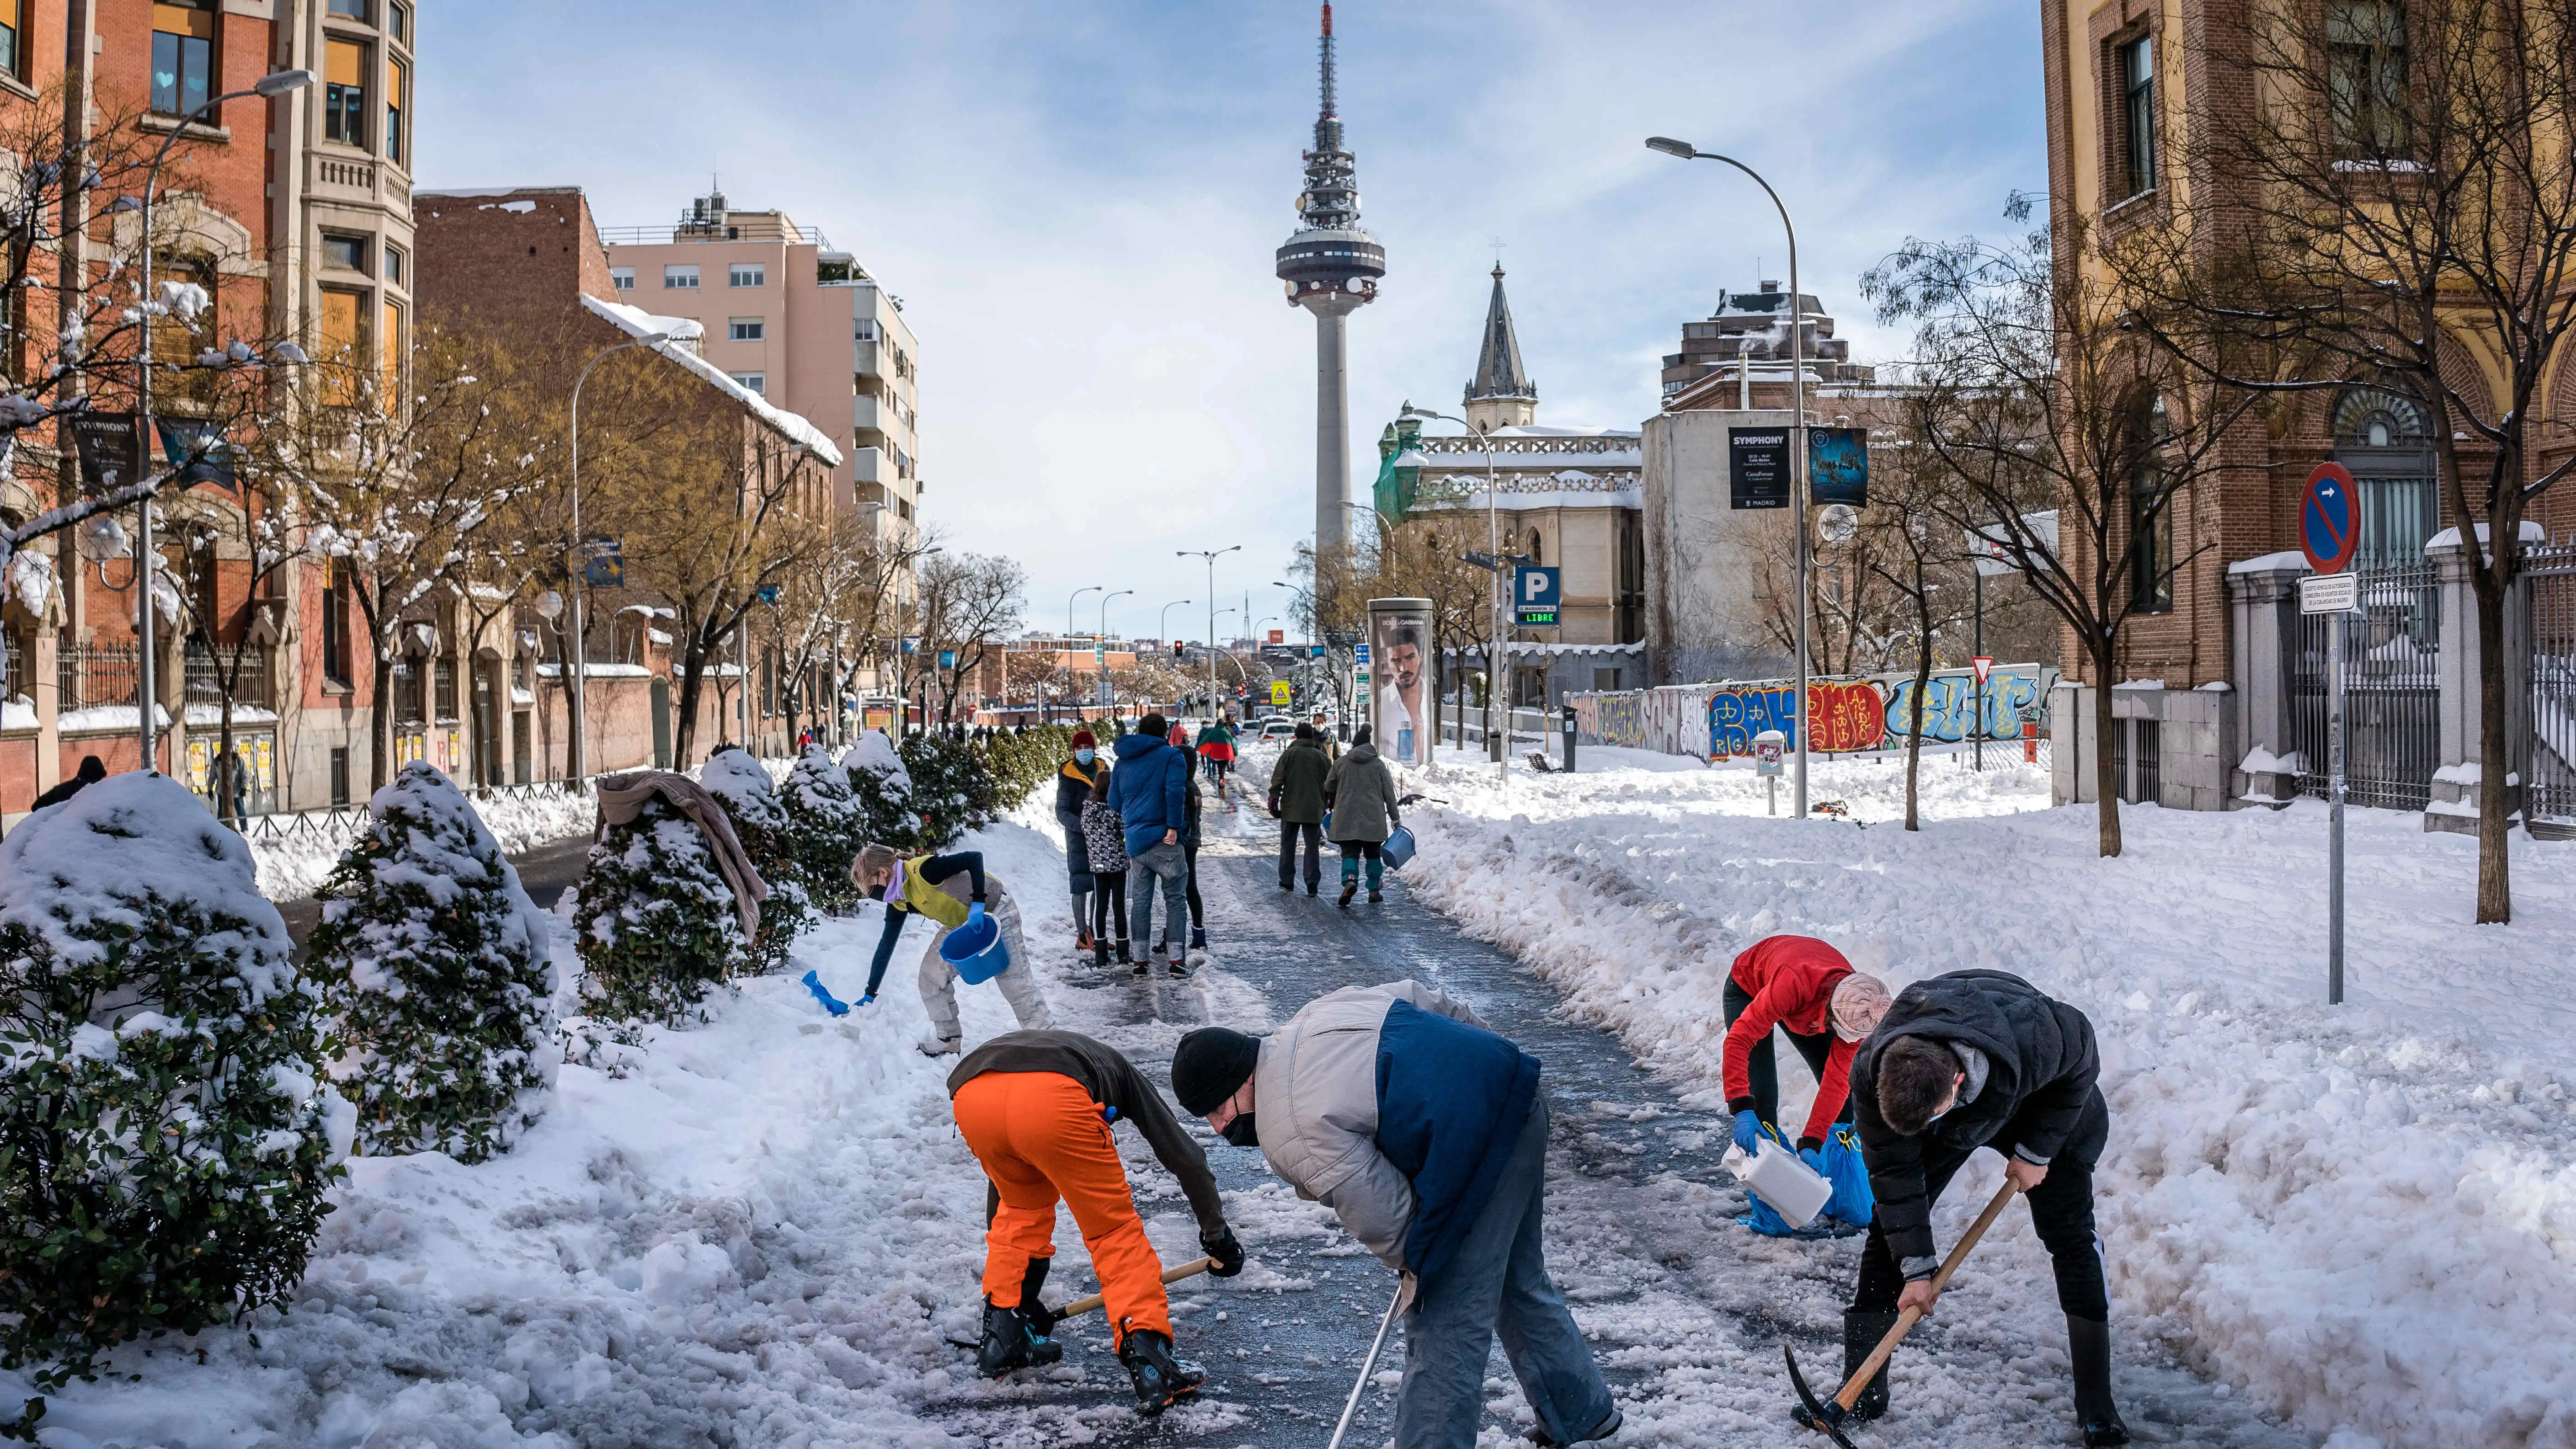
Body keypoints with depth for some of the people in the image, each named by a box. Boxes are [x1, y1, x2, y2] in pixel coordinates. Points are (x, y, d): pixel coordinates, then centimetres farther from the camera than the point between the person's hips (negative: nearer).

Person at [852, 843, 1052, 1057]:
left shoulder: (922, 870, -31)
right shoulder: (898, 904, -5)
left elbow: (975, 858, -32)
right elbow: (886, 945, 4)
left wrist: (977, 904, -38)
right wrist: (870, 993, 7)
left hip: (995, 911, -8)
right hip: (960, 924, 8)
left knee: (1015, 980, -8)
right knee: (932, 975, -1)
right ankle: (949, 1039, 12)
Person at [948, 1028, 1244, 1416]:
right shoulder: (1118, 1069, 39)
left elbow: (999, 1190, 50)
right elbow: (1185, 1157, 34)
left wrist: (1012, 1294, 59)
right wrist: (1216, 1232, 47)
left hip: (970, 1097, 4)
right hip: (1051, 1102, -4)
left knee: (1021, 1210, 32)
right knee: (1115, 1231, 12)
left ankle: (1002, 1337, 30)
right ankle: (1148, 1360, -1)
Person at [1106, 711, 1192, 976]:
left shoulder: (1123, 762, 14)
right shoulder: (1172, 755, -3)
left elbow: (1114, 803, 17)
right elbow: (1175, 791, -18)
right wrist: (1174, 826, -15)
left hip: (1134, 842, 5)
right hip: (1164, 841, -5)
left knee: (1140, 901, 12)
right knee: (1175, 898, 3)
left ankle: (1141, 960, 13)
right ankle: (1176, 960, -2)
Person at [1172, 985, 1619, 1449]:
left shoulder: (1290, 1136, -17)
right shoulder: (1315, 1014, 8)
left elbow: (1383, 1216, -16)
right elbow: (1422, 998, 17)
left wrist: (1413, 1262, 6)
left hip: (1480, 1155, -11)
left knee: (1443, 1327, -5)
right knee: (1519, 1284, 29)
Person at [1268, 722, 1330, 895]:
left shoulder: (1289, 753, -2)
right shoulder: (1321, 756, 4)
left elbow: (1277, 780, -7)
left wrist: (1274, 800, -1)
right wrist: (1326, 805, 18)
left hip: (1291, 809, -1)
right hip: (1314, 810, 1)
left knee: (1288, 845, 10)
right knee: (1312, 847, 4)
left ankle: (1287, 881, 14)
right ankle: (1312, 884, -3)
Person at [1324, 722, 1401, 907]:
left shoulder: (1341, 763, 2)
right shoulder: (1379, 765, 2)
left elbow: (1329, 787, 15)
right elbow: (1389, 793, 3)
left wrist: (1332, 803, 36)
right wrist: (1395, 817, 10)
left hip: (1347, 818, 0)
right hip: (1373, 819, 0)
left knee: (1350, 853, 1)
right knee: (1373, 854, 12)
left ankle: (1350, 881, -26)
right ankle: (1374, 891, 14)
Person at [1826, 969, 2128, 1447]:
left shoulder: (2035, 1040, -45)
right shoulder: (1871, 1076, -38)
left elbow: (2083, 1065, -20)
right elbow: (1895, 1171, -26)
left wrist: (2036, 1150, -17)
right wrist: (1916, 1268, -24)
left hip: (2040, 1107, -1)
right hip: (1949, 1121, 1)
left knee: (2072, 1237, -10)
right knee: (1889, 1227, -9)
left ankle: (2098, 1410, -1)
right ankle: (1861, 1395, -1)